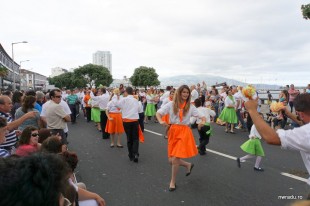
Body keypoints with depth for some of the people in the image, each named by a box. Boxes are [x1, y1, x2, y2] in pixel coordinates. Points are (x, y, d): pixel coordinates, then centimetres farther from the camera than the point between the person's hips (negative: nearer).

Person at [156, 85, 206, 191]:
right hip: (173, 131, 2)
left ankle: (173, 182, 16)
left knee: (175, 159, -9)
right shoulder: (171, 104, -1)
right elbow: (158, 113, 0)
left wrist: (203, 121, -20)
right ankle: (188, 165, 35)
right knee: (171, 160, 5)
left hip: (184, 132, -2)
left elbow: (202, 116, 3)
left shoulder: (190, 106, 1)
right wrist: (161, 121, -20)